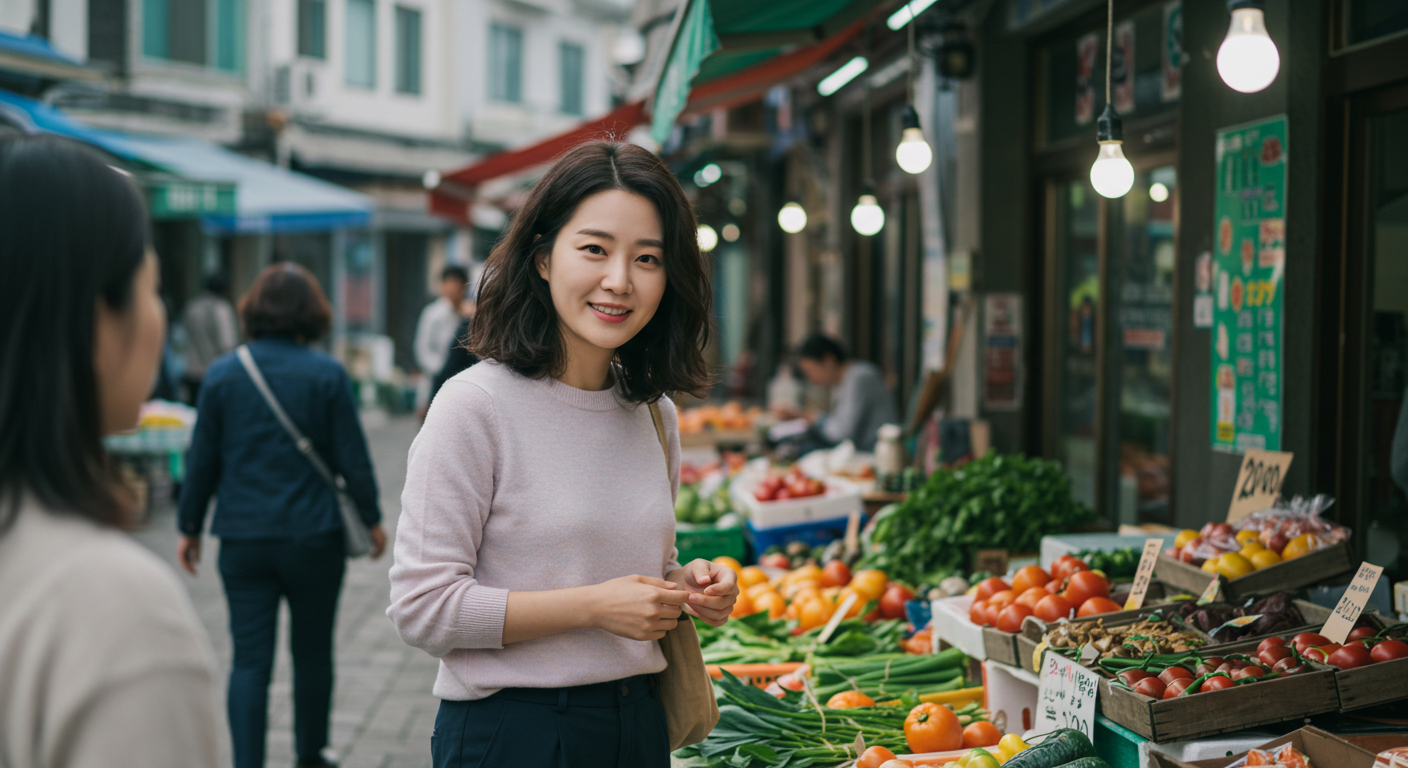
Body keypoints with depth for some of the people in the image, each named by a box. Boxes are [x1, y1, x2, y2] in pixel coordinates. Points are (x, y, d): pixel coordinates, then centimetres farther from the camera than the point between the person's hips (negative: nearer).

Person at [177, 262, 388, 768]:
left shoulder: (222, 374, 0)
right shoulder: (327, 375, -6)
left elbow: (202, 460, 3)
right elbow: (352, 457, -4)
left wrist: (190, 526, 13)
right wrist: (371, 518, 8)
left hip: (243, 540, 1)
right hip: (314, 537, -1)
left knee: (250, 659, 3)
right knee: (312, 651, 15)